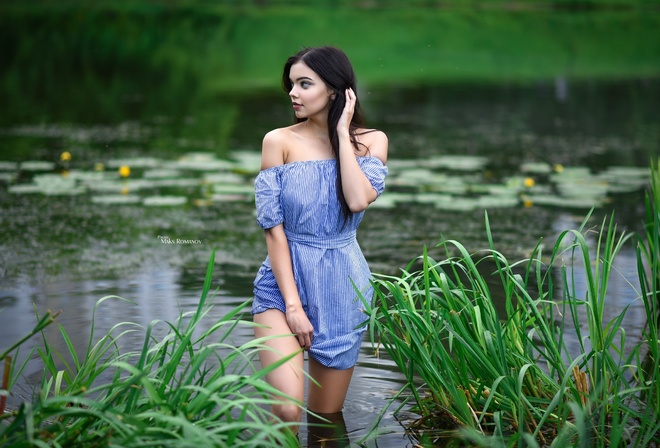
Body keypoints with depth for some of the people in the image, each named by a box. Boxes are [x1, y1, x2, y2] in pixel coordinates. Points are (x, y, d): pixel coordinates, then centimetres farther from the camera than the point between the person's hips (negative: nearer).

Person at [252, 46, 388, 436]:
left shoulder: (371, 140, 2)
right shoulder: (279, 141, -4)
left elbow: (358, 200, -18)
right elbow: (274, 229, -7)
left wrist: (342, 131, -12)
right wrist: (292, 304, -14)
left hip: (342, 286, 2)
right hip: (286, 279, -2)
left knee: (326, 417, 11)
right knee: (287, 410, -22)